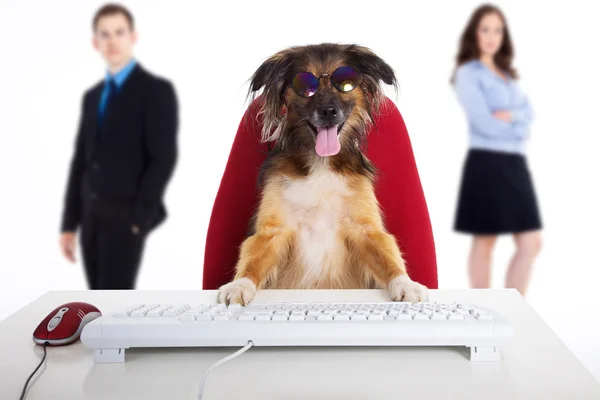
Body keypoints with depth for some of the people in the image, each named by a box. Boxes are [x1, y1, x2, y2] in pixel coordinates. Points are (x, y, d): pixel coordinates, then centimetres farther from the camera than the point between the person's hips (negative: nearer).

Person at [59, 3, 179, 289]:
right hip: (91, 216, 7)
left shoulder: (157, 90, -5)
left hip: (126, 215, -6)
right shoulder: (92, 96, 15)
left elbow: (164, 158, -13)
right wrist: (69, 223, 10)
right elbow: (80, 161, 14)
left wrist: (139, 216, -17)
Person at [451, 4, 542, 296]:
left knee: (531, 244, 4)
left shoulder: (507, 74, 19)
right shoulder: (467, 73, -4)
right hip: (487, 164, -7)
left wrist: (509, 115, -13)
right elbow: (484, 123, -15)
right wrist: (519, 129, -2)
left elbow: (529, 113, 6)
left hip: (515, 164, 8)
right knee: (484, 243, 1)